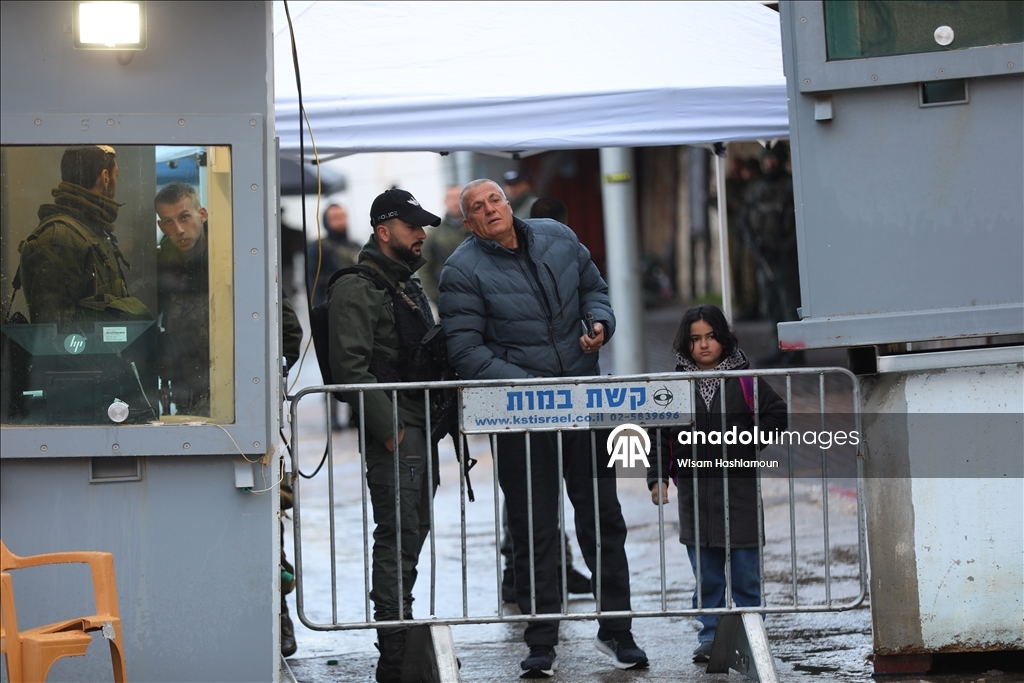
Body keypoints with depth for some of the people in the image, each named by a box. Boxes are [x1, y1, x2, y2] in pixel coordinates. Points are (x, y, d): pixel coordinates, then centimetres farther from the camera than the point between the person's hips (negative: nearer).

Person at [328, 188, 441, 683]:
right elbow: (350, 367, -17)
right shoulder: (356, 289, -9)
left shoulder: (409, 286, 22)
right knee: (397, 540, -11)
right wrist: (387, 429, -20)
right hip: (392, 437, -9)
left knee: (413, 536, 12)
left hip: (421, 433, 9)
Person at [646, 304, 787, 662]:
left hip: (740, 488, -1)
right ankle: (709, 637, 15)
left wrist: (748, 442, -6)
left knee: (746, 573, 3)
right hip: (694, 490, 1)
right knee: (706, 575, 7)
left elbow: (777, 414, 5)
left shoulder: (745, 380, 1)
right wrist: (658, 477, -3)